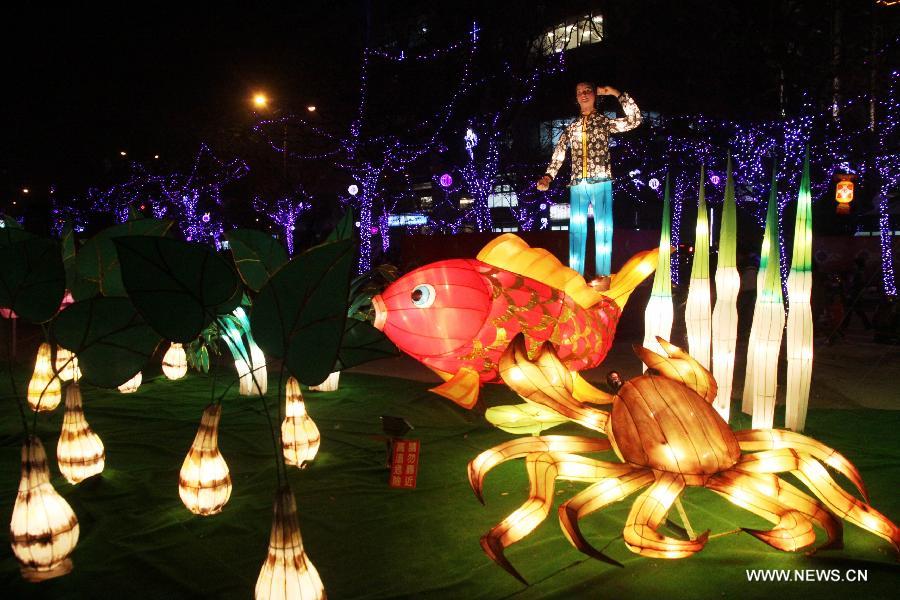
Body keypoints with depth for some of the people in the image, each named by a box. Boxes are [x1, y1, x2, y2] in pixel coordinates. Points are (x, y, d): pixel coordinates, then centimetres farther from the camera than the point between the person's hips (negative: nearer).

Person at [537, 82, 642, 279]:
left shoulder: (605, 121, 8)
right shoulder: (571, 127, 14)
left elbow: (635, 120, -4)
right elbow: (559, 154, 9)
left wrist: (616, 94, -2)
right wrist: (548, 177, -5)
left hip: (601, 182, -2)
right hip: (577, 185, 3)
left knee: (603, 228, -3)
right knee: (576, 229, 3)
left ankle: (602, 275, 2)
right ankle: (576, 275, 8)